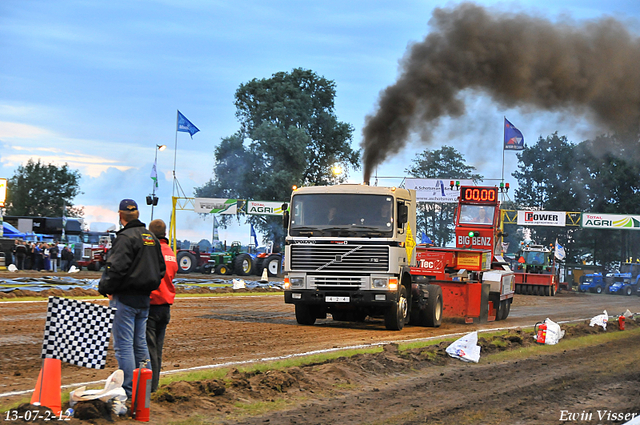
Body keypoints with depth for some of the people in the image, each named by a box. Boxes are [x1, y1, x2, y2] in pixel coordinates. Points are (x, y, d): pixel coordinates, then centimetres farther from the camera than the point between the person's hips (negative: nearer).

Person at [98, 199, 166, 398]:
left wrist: (105, 288, -8)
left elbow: (117, 268, -21)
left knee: (123, 345, -5)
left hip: (126, 299, -8)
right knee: (140, 343, 15)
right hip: (144, 299, 8)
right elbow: (160, 268, 20)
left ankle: (128, 391, -7)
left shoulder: (126, 237, -14)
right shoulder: (151, 238, 14)